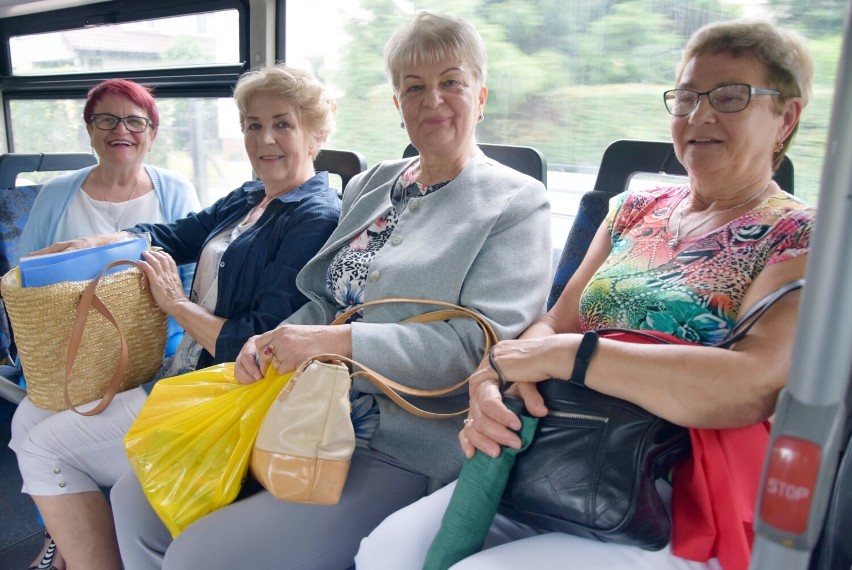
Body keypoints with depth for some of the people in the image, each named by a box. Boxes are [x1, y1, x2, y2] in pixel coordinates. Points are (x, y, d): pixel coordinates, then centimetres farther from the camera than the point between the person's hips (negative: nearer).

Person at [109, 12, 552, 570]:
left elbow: (484, 341, -17)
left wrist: (335, 342, -21)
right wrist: (273, 342, -5)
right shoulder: (370, 185, 14)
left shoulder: (517, 204, -6)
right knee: (137, 499, 2)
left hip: (404, 453, -6)